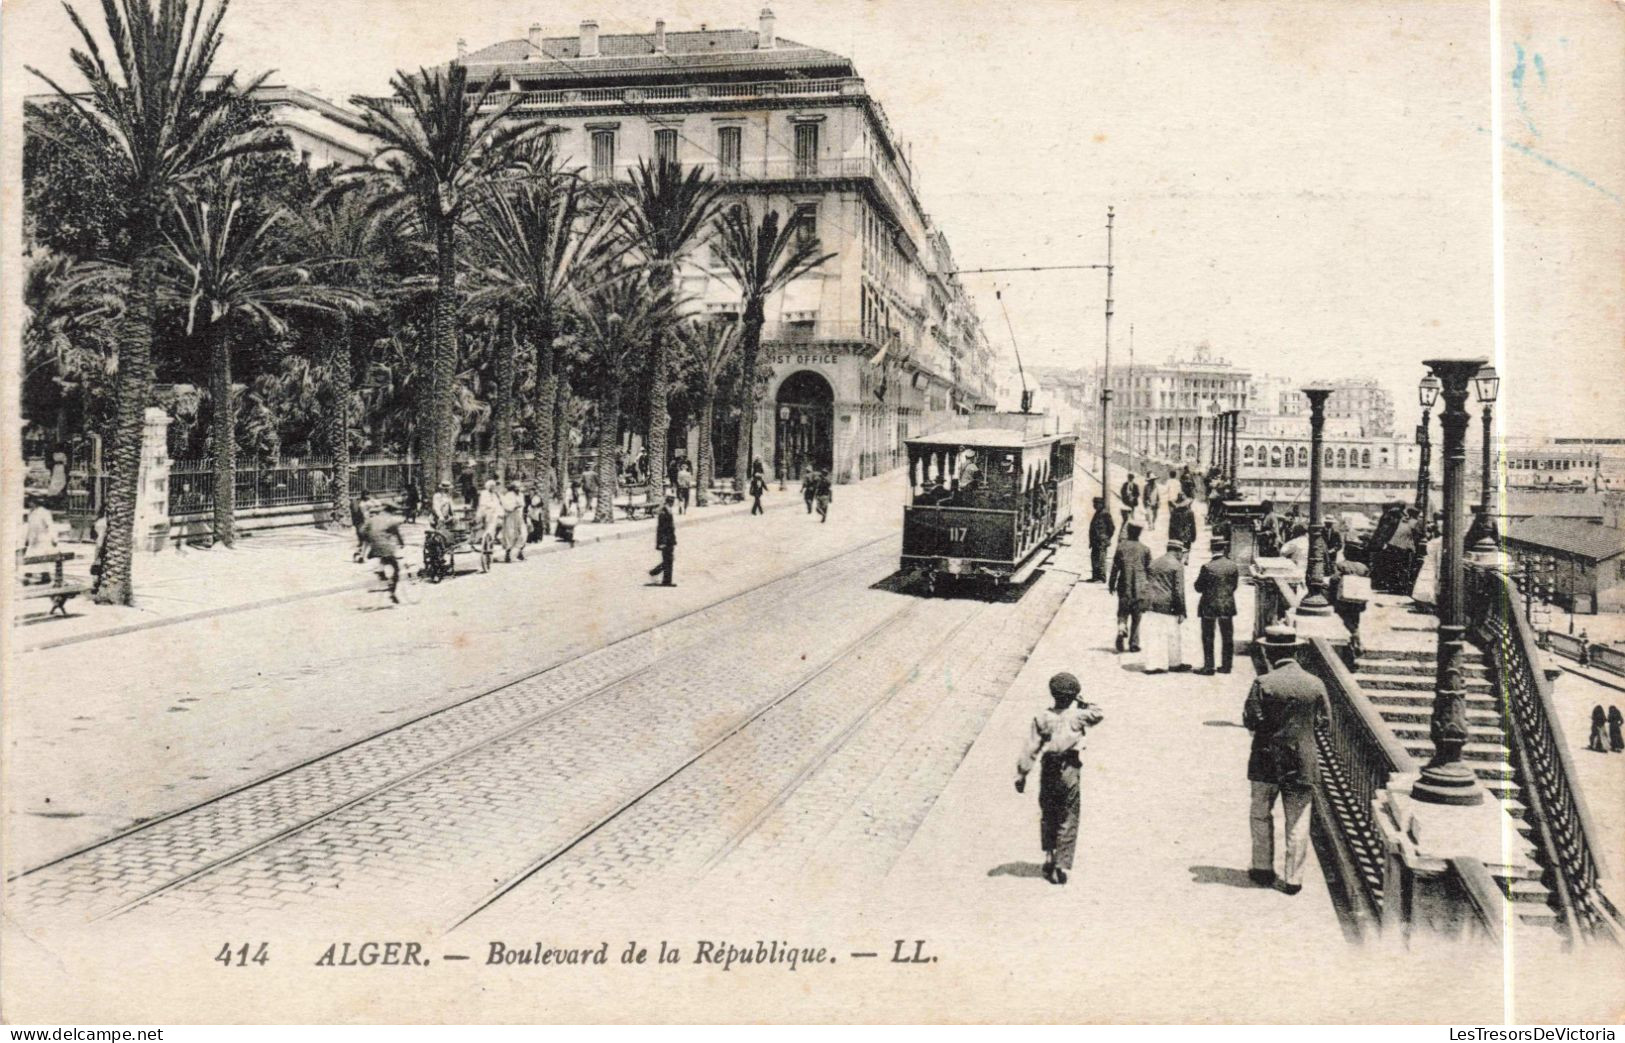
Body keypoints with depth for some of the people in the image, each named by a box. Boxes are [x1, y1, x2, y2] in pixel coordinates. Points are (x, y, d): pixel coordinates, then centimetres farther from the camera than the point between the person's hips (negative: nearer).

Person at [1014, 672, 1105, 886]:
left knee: (1047, 816, 20)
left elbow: (1030, 750, -7)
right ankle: (1062, 866, 2)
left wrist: (1021, 776, -2)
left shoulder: (1042, 718, -5)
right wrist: (1082, 705, 19)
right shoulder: (1078, 716, -7)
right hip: (1070, 772, -1)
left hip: (1048, 773, 1)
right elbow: (1099, 714, 14)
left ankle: (1049, 856, 16)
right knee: (1068, 821, 6)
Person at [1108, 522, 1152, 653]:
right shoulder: (1145, 549, 1)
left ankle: (1121, 629, -19)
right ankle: (1134, 643, 7)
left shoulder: (1121, 547, -2)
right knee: (1136, 615, 7)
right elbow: (1149, 570, 4)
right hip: (1140, 587, 0)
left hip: (1124, 586, 0)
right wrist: (1148, 587, 13)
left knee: (1123, 612, 10)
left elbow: (1115, 567, -1)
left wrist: (1111, 584, 7)